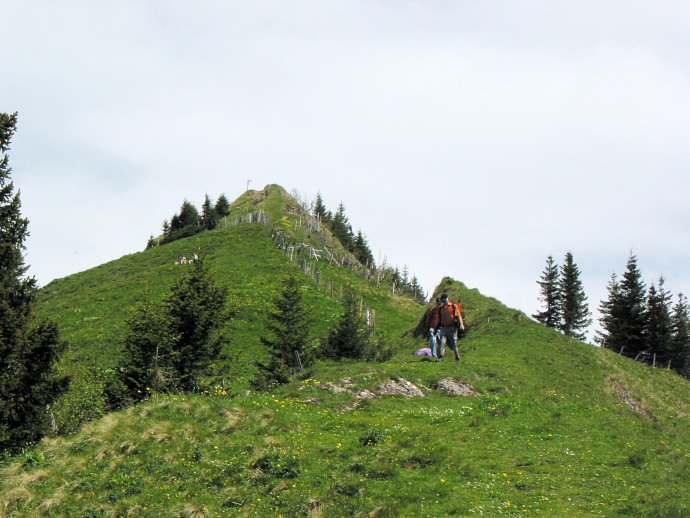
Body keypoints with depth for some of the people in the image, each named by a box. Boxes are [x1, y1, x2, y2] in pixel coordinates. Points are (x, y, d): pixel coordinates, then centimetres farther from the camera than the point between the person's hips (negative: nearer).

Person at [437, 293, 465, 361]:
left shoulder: (454, 306, 2)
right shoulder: (440, 308, 14)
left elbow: (458, 316, -2)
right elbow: (439, 319, 20)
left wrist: (461, 325, -14)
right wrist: (438, 327, 18)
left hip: (452, 327, -3)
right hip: (443, 328, 3)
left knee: (453, 343, 1)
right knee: (441, 342, -9)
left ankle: (457, 357, 16)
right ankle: (440, 357, -13)